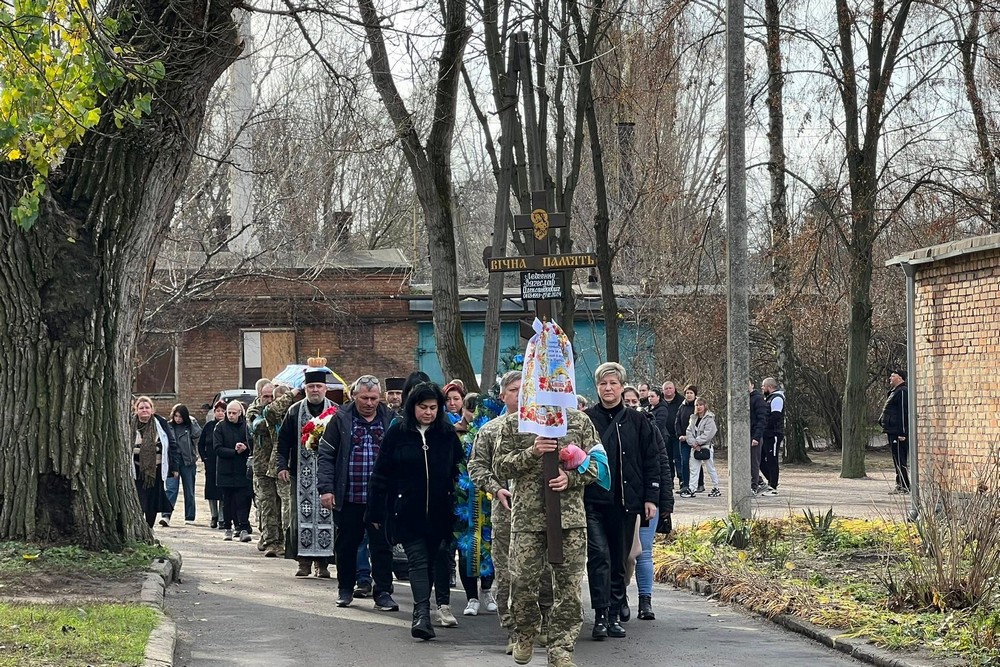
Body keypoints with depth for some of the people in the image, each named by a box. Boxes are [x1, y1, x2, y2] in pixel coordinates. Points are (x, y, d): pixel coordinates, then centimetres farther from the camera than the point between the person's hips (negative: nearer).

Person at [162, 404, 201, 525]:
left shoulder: (189, 426, 2)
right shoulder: (168, 427, 5)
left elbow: (197, 434, -16)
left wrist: (193, 421, -9)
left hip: (188, 462, 0)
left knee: (189, 490, 9)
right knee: (171, 488, -13)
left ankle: (189, 517, 19)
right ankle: (166, 516, -21)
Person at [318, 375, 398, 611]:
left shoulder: (390, 420, 4)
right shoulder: (341, 419, 1)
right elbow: (326, 455, 0)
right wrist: (326, 488, -9)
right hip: (347, 497, 0)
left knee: (382, 545, 0)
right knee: (346, 545, 10)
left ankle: (383, 592, 6)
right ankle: (345, 589, 24)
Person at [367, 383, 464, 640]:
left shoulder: (448, 435, 4)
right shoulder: (396, 434, -1)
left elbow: (460, 472, 8)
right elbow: (381, 475, 1)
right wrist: (376, 512, -1)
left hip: (440, 512, 2)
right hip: (407, 514, -1)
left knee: (439, 558, 10)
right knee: (418, 560, -7)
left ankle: (443, 604, 24)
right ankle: (422, 612, -16)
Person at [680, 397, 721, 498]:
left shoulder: (709, 419, -9)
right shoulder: (693, 418, 11)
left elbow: (708, 434, -16)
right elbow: (689, 431, 4)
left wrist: (697, 442, -16)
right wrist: (693, 443, -10)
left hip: (706, 447, -6)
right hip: (695, 448, 6)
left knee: (711, 469, 3)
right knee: (693, 469, 6)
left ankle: (716, 488, 12)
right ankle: (691, 489, 8)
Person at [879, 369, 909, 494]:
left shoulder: (902, 392, -13)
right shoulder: (894, 392, 21)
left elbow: (904, 413, -19)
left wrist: (902, 433, -22)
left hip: (898, 432, -11)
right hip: (893, 432, 11)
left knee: (900, 460, -10)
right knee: (897, 460, 13)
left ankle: (904, 486, -10)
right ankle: (900, 485, 17)